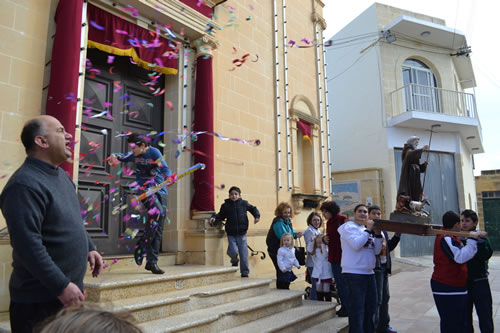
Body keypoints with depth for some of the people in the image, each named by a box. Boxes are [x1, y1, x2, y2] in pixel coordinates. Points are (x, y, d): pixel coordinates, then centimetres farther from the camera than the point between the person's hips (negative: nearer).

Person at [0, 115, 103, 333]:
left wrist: (88, 248, 14)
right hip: (39, 297, -9)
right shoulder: (25, 185, -22)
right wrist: (61, 286, -24)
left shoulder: (61, 175, 10)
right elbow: (28, 245, -27)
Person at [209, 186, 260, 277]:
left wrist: (257, 216, 0)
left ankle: (244, 272, 18)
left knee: (244, 253, 1)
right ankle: (234, 260, 23)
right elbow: (221, 215, 12)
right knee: (233, 251, -14)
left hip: (242, 233, 1)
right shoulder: (225, 205, 1)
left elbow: (253, 209, 16)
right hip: (231, 234, -1)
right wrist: (214, 217, -6)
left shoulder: (244, 203, 2)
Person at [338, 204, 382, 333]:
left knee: (371, 306, 15)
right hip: (354, 273, -8)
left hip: (369, 273, 8)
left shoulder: (367, 230, 17)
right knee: (357, 308, -8)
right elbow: (356, 244, -22)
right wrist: (368, 230, -13)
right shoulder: (349, 227, -6)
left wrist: (378, 234, -1)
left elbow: (376, 251, 11)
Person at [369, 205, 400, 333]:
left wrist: (397, 235, 6)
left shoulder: (383, 229, 16)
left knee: (385, 297, 16)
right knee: (376, 299, -5)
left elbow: (389, 246, 17)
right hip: (374, 267, -9)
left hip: (384, 266, 9)